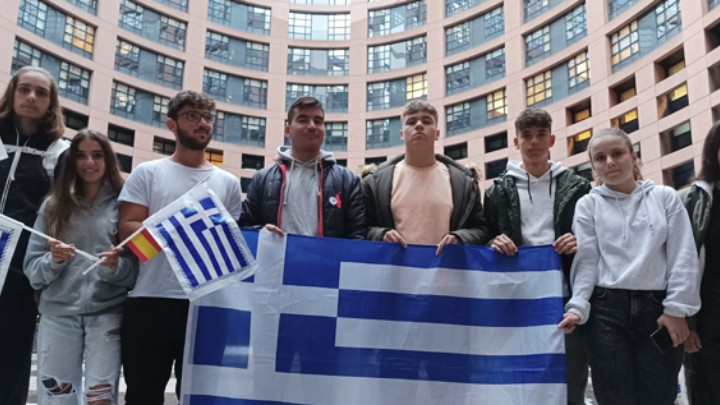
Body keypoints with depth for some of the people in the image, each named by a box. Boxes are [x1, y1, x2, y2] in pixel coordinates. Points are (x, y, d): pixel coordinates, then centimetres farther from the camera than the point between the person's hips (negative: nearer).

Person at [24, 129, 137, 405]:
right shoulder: (53, 206, 9)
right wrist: (53, 261, -13)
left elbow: (137, 268, 2)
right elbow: (32, 268, 7)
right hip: (58, 313, 2)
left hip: (108, 313, -2)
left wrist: (116, 267, -18)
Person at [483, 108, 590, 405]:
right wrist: (495, 244, -10)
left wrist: (581, 244, -7)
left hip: (567, 300, 0)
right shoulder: (500, 191, 10)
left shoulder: (577, 187, 10)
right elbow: (484, 241, 12)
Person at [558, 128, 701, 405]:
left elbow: (682, 257, 4)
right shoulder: (588, 205, 7)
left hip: (658, 308, 1)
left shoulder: (666, 197, 9)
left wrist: (677, 309, -4)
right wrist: (577, 307, -11)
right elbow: (586, 261, 1)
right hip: (607, 309, 0)